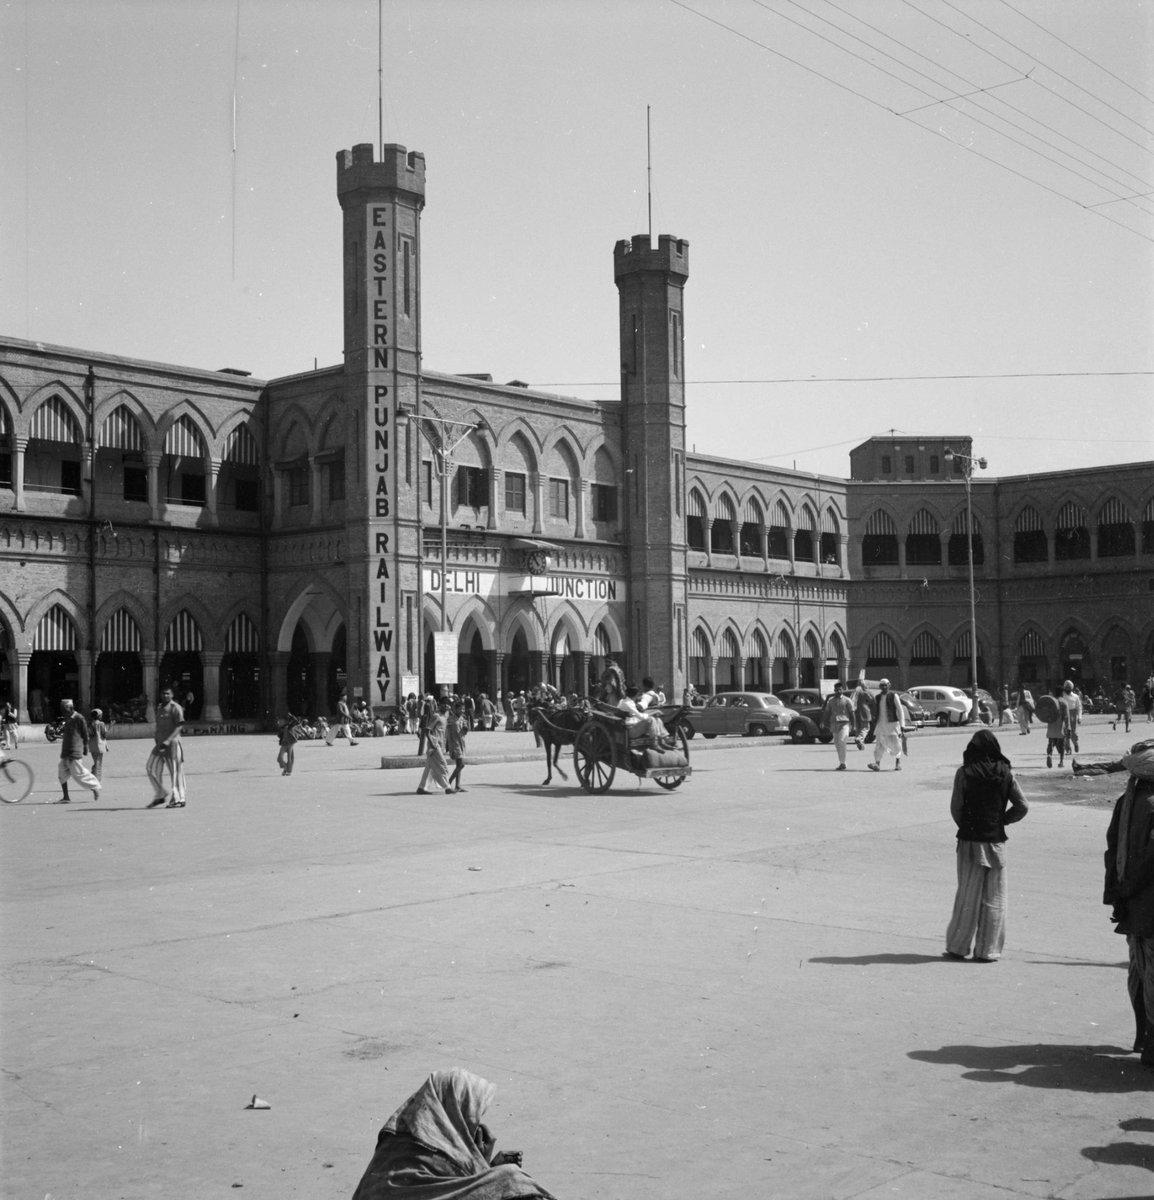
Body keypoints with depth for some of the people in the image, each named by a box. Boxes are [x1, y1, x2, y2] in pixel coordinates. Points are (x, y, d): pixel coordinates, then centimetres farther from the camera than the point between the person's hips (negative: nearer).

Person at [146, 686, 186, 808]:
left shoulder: (175, 708, -8)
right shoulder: (159, 709, 17)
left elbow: (178, 727, -15)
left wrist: (167, 741, -23)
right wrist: (157, 738, 10)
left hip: (172, 743, -8)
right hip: (160, 743, 8)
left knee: (175, 771, -5)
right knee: (151, 768, 4)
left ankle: (179, 799, 1)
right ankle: (160, 796, 13)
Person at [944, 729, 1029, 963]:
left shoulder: (964, 773, -8)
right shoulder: (1005, 773, -1)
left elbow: (955, 807, -8)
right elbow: (1022, 807, -1)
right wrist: (1002, 820, 12)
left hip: (970, 841, -1)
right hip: (996, 841, 1)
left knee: (967, 896, 7)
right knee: (994, 899, 8)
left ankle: (958, 947, 13)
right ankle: (988, 950, 10)